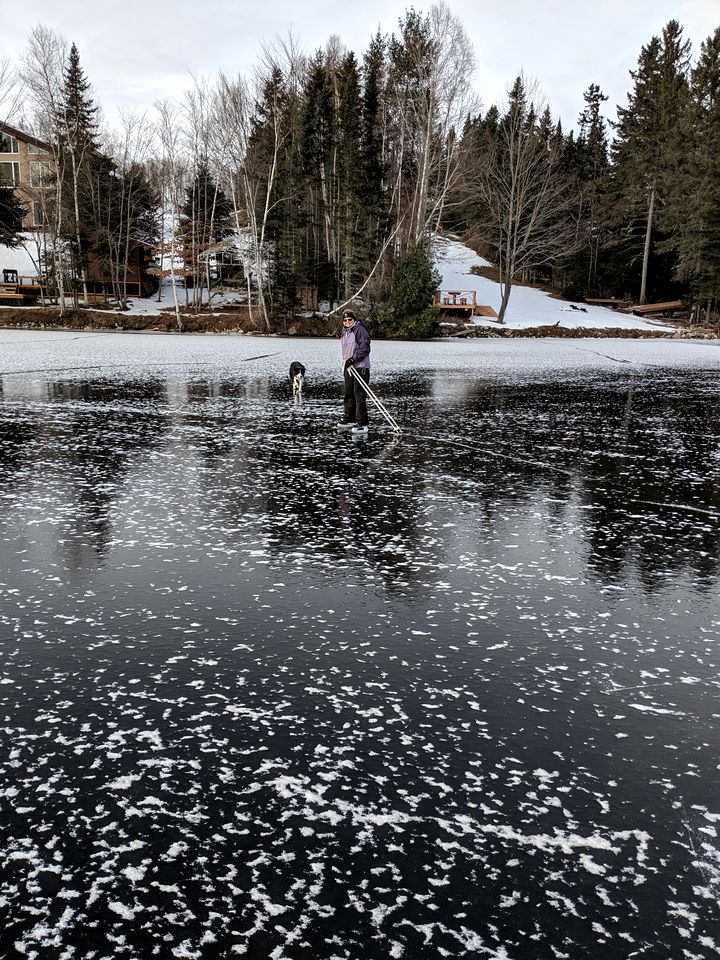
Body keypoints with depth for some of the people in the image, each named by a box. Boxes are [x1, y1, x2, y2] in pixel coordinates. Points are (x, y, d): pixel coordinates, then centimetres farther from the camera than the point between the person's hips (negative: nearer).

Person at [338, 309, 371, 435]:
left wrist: (352, 359, -21)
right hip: (349, 368, 9)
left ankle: (362, 424, -12)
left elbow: (365, 349, -17)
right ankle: (350, 420, 25)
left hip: (360, 367, -9)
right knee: (348, 395, 14)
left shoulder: (360, 330, -10)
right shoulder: (345, 332, 17)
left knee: (359, 396, -12)